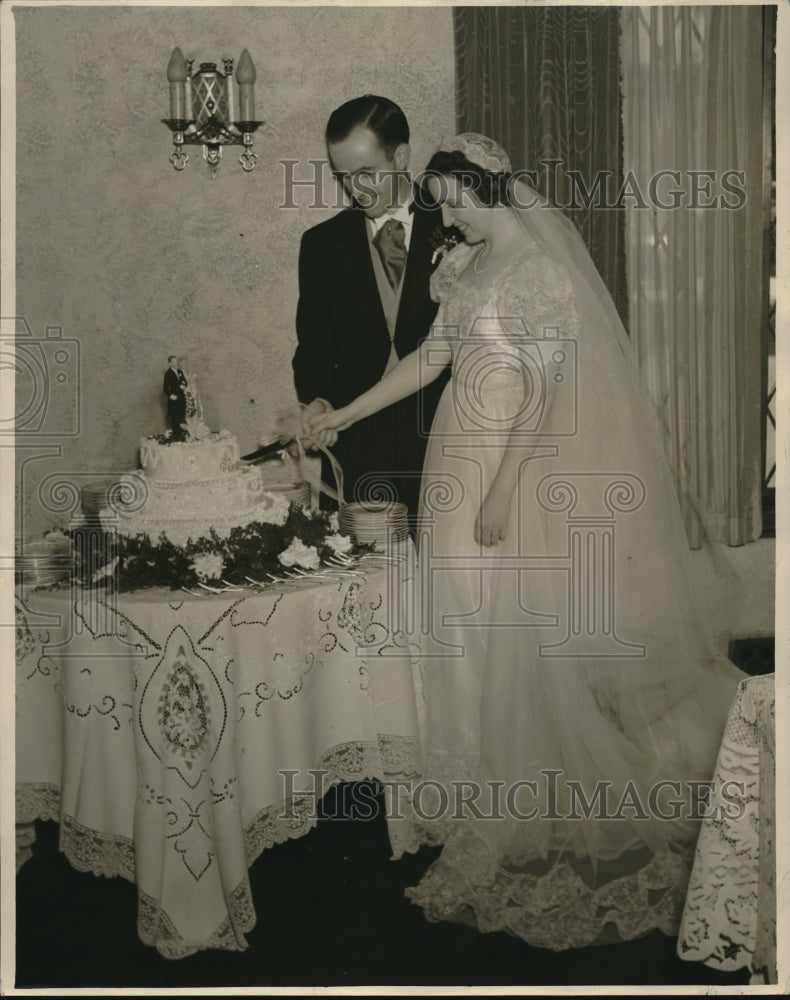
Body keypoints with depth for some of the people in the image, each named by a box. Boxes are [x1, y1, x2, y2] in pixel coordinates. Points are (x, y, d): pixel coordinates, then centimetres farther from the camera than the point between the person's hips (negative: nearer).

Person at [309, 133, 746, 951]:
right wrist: (348, 413, 13)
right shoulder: (470, 264, 10)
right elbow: (434, 354, 14)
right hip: (464, 452, 8)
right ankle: (484, 783, 28)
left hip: (521, 458, -8)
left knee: (519, 622, -1)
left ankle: (540, 794, 15)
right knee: (468, 620, 13)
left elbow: (544, 390, -19)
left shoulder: (542, 264, -14)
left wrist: (504, 486, -22)